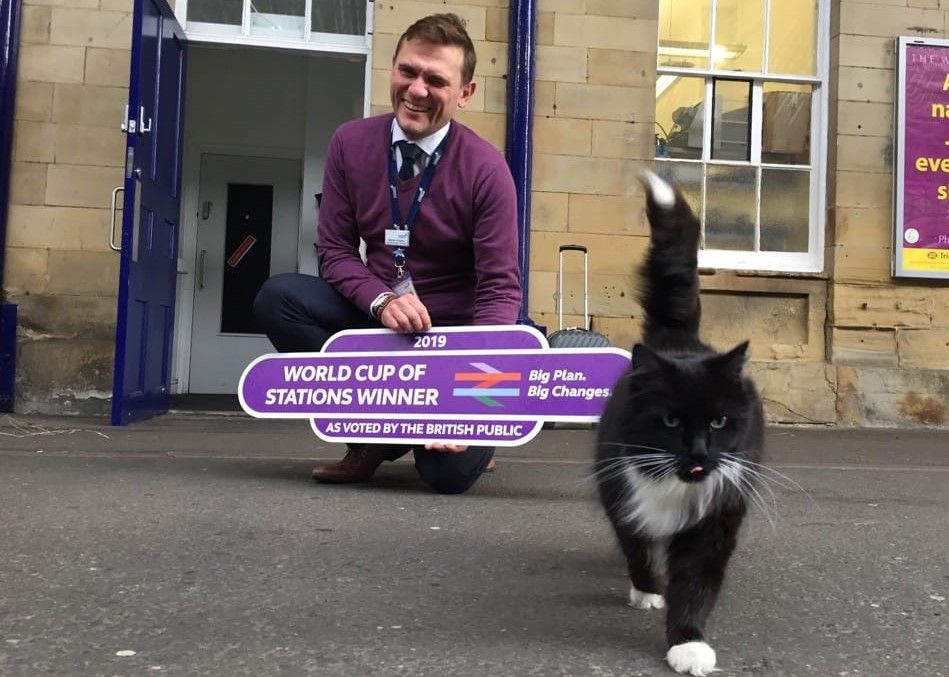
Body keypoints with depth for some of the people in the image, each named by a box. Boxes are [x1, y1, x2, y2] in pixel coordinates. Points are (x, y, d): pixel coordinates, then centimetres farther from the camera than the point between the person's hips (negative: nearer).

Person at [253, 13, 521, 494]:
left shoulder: (485, 168, -14)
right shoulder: (350, 143, -4)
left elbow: (499, 288, -15)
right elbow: (334, 249, -3)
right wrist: (382, 301, -24)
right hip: (376, 315, 4)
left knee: (449, 470, -23)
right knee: (277, 297, -23)